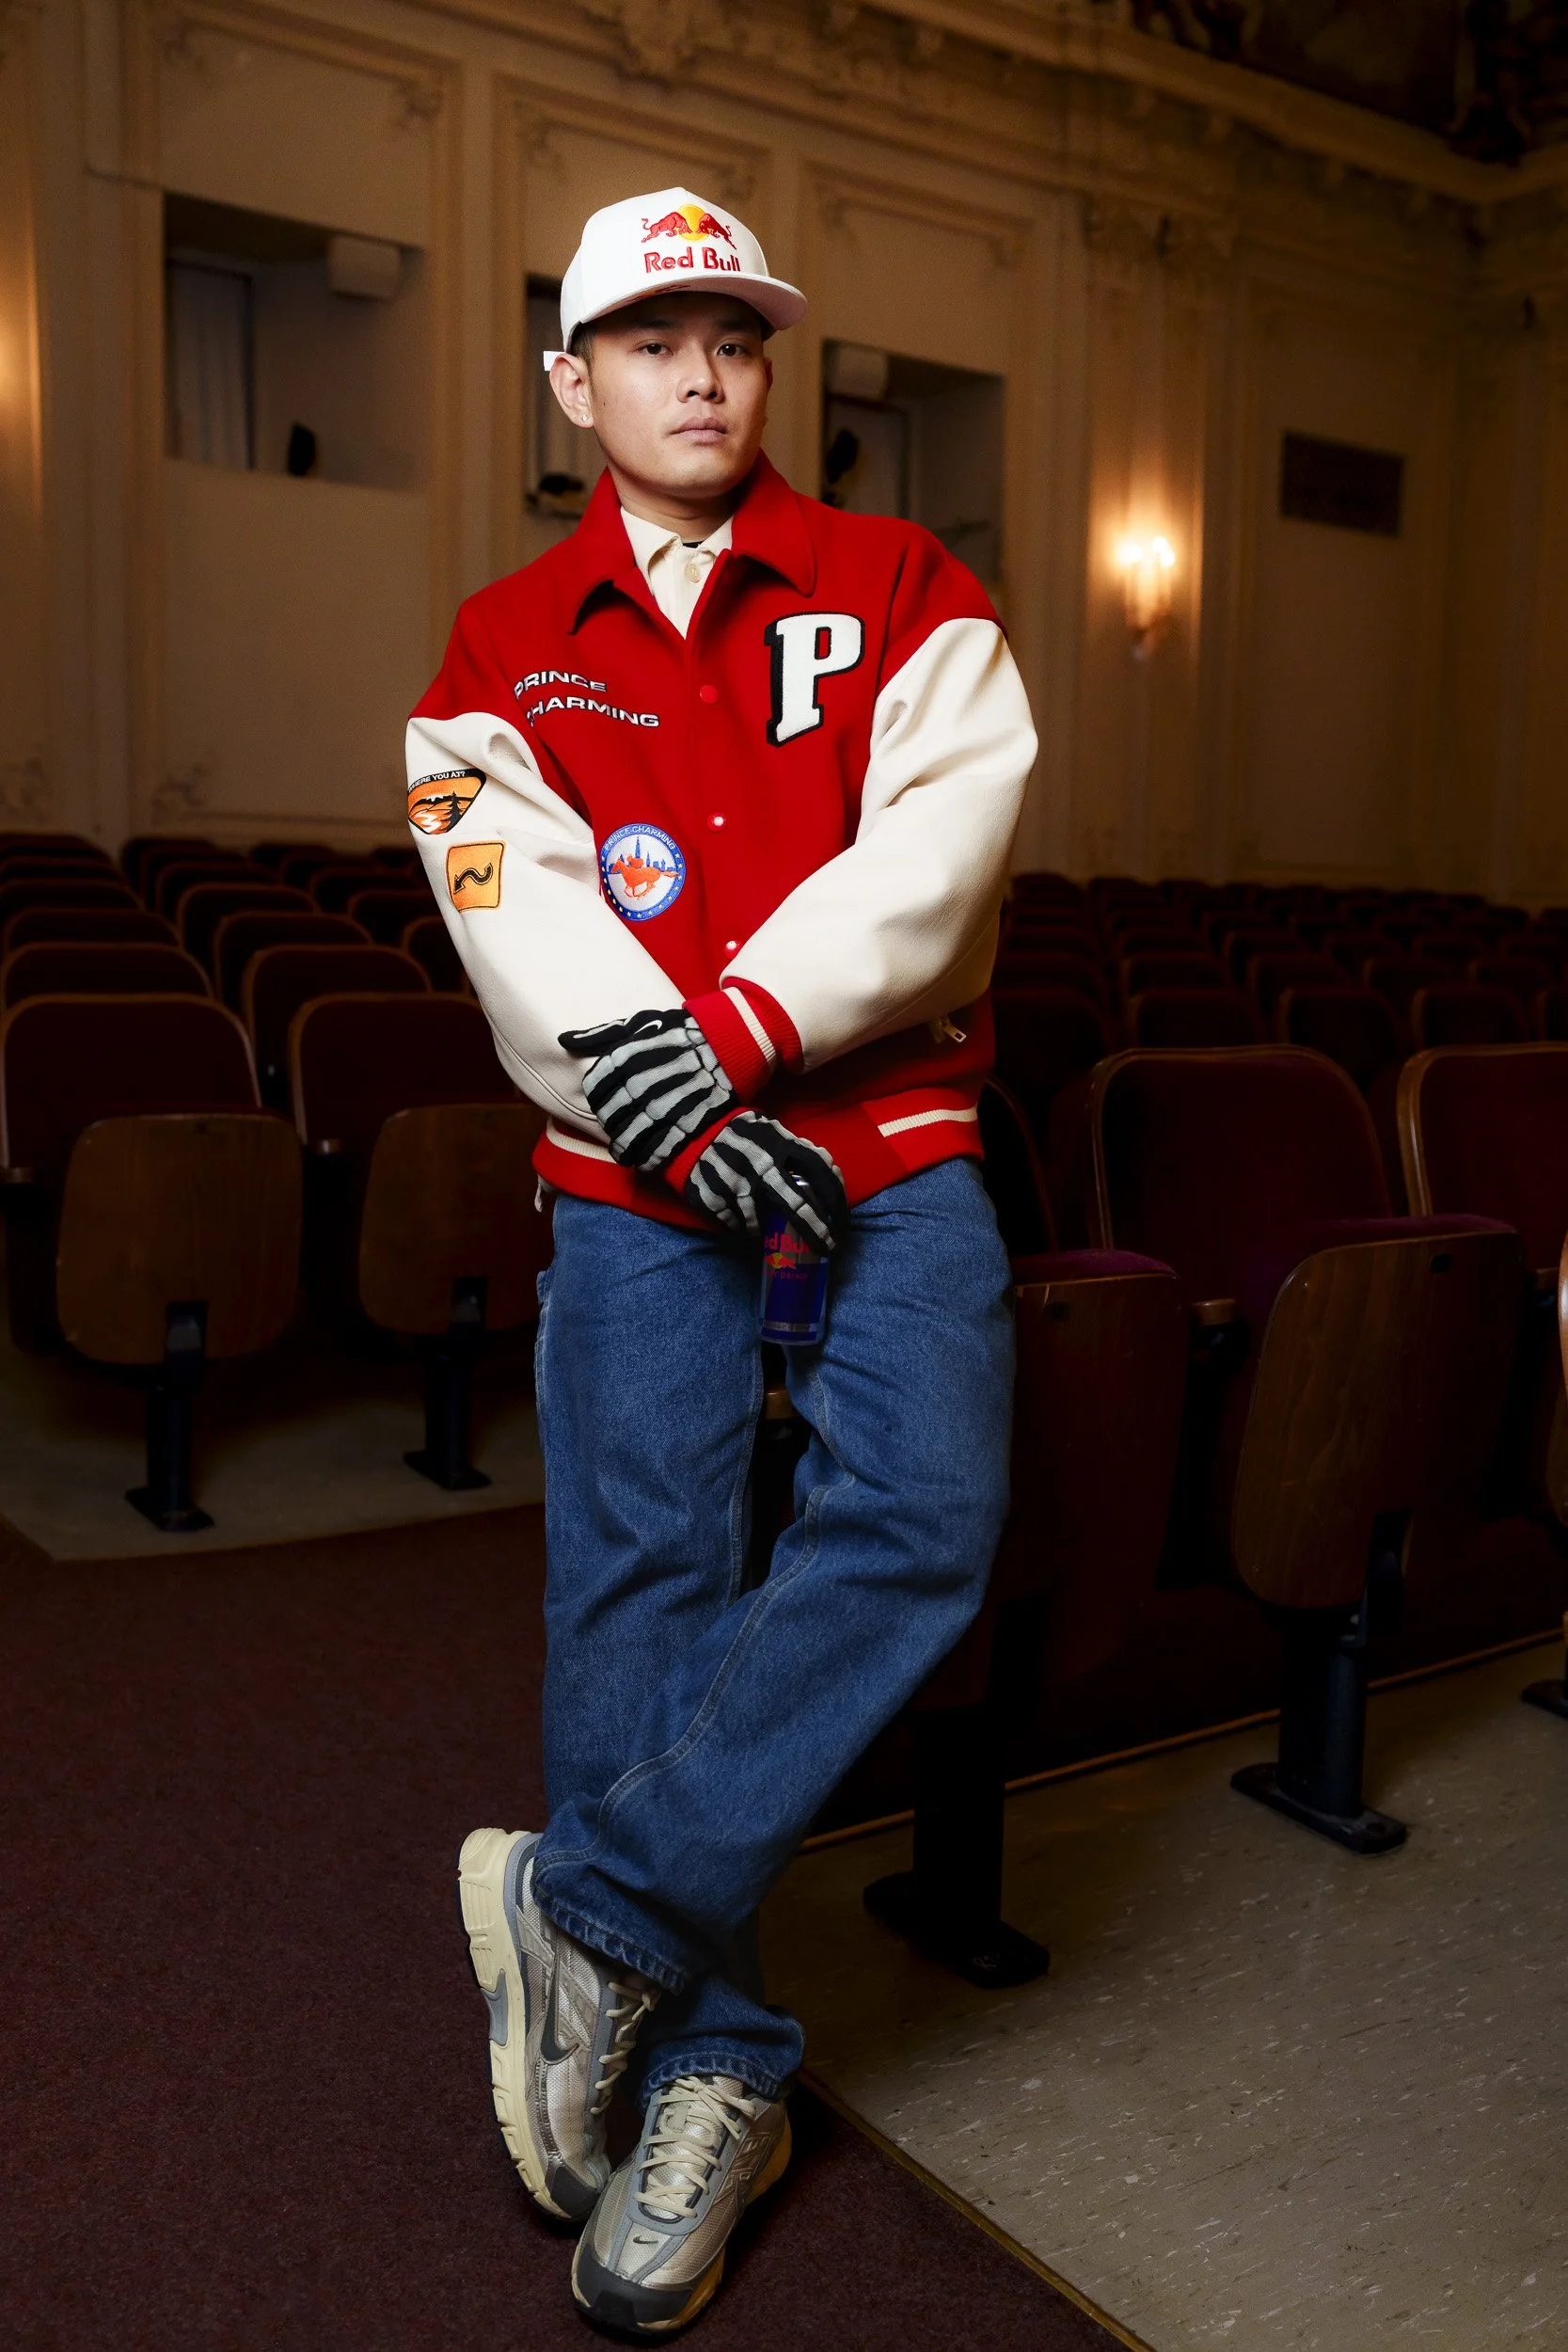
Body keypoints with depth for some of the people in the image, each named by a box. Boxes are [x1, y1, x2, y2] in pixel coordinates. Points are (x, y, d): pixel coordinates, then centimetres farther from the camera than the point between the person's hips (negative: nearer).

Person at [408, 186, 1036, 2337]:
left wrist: (733, 1027, -16)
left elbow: (939, 846, -6)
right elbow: (514, 905, -3)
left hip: (888, 1140, 0)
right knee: (638, 1581, -2)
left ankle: (592, 1910, -4)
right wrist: (671, 1107, -17)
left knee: (919, 1516, -20)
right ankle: (709, 2076, 12)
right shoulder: (504, 651, 12)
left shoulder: (902, 591, 9)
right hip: (636, 1180, 1)